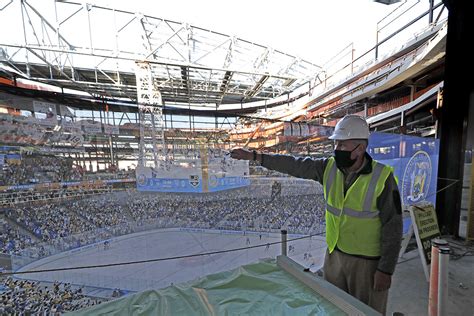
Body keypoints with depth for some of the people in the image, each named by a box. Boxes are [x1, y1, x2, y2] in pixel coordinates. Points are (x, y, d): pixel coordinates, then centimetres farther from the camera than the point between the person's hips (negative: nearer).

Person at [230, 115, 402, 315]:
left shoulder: (382, 178, -18)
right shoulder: (330, 167, -7)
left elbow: (393, 227, -13)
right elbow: (294, 165, -7)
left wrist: (386, 270, -11)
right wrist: (254, 156, -9)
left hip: (368, 261, -3)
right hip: (334, 254, 4)